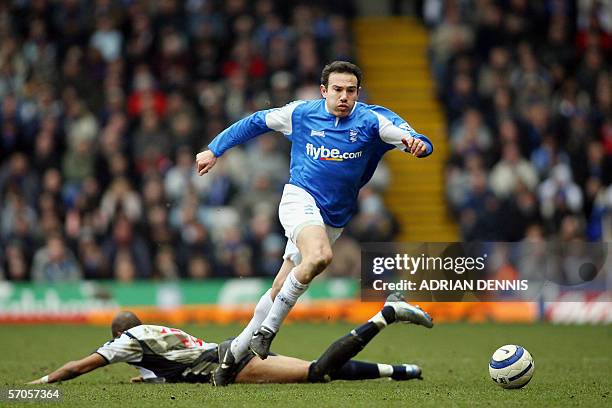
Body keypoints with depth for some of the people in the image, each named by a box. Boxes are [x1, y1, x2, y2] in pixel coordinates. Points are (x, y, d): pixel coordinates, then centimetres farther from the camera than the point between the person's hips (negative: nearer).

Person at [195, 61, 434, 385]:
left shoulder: (371, 121, -3)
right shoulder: (301, 113, -2)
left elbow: (409, 136, -13)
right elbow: (255, 123, 12)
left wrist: (419, 144, -37)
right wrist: (214, 150, 16)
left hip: (334, 218, 3)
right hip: (300, 198, -3)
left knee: (281, 291, 5)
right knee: (319, 255, -34)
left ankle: (236, 351, 20)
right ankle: (267, 328, -21)